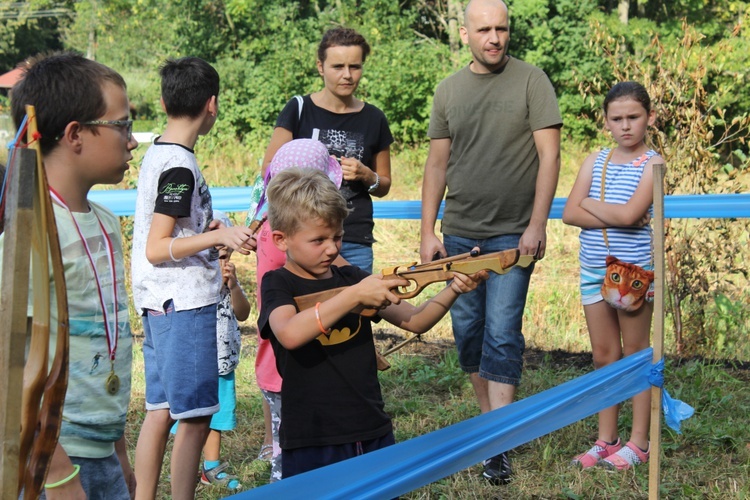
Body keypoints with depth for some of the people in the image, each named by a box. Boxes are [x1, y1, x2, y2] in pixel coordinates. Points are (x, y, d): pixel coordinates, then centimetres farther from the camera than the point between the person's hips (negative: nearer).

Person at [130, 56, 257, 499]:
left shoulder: (157, 154, 12)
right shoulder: (180, 166, -16)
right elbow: (156, 249, -18)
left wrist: (206, 230, 30)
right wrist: (217, 235, -26)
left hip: (160, 304, 10)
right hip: (184, 304, -10)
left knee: (161, 409, 13)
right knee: (195, 415, -5)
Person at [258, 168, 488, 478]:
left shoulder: (351, 278, 10)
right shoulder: (278, 284, -4)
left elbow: (415, 321, 7)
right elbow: (290, 334, -26)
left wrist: (453, 290, -11)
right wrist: (354, 295, -28)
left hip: (375, 436, 5)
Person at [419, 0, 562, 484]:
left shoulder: (531, 81, -3)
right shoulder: (449, 90, 8)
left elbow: (549, 155, -7)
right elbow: (437, 164, 11)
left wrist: (537, 225, -13)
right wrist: (428, 232, 5)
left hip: (512, 234, -4)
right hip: (460, 234, 4)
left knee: (502, 334, -7)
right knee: (467, 331, 9)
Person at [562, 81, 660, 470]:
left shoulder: (652, 164, -7)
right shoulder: (595, 161, 7)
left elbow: (629, 213, -21)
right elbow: (570, 213, -4)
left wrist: (590, 204, -7)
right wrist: (614, 216, -15)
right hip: (594, 269, 5)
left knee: (635, 353, 4)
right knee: (604, 356, 11)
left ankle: (638, 442, 12)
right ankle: (606, 439, 20)